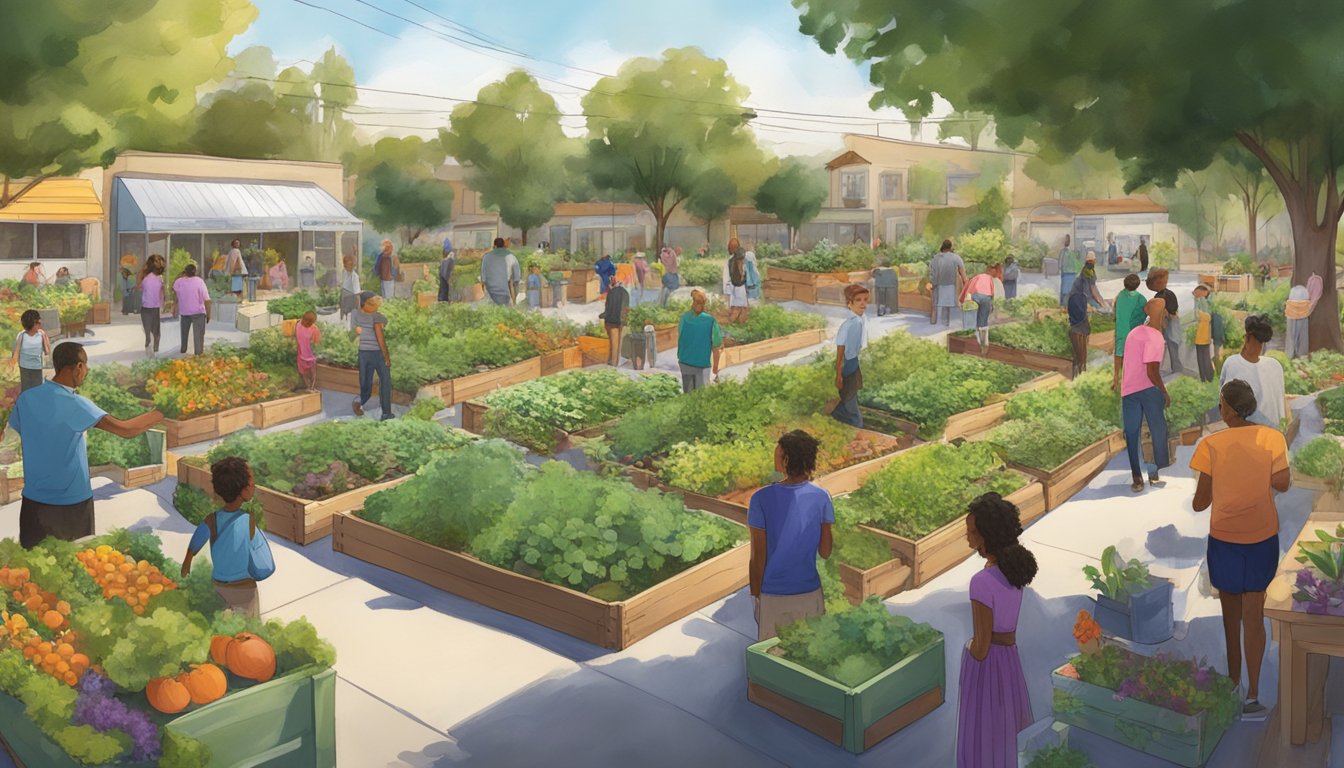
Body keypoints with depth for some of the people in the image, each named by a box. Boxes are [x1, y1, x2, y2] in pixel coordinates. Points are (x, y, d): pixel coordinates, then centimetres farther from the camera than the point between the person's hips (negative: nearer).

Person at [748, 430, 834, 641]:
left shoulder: (761, 499, -15)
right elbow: (825, 552, 1)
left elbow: (758, 557, -11)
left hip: (773, 597, -2)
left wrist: (755, 595, 3)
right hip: (810, 594, 2)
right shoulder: (822, 498, -8)